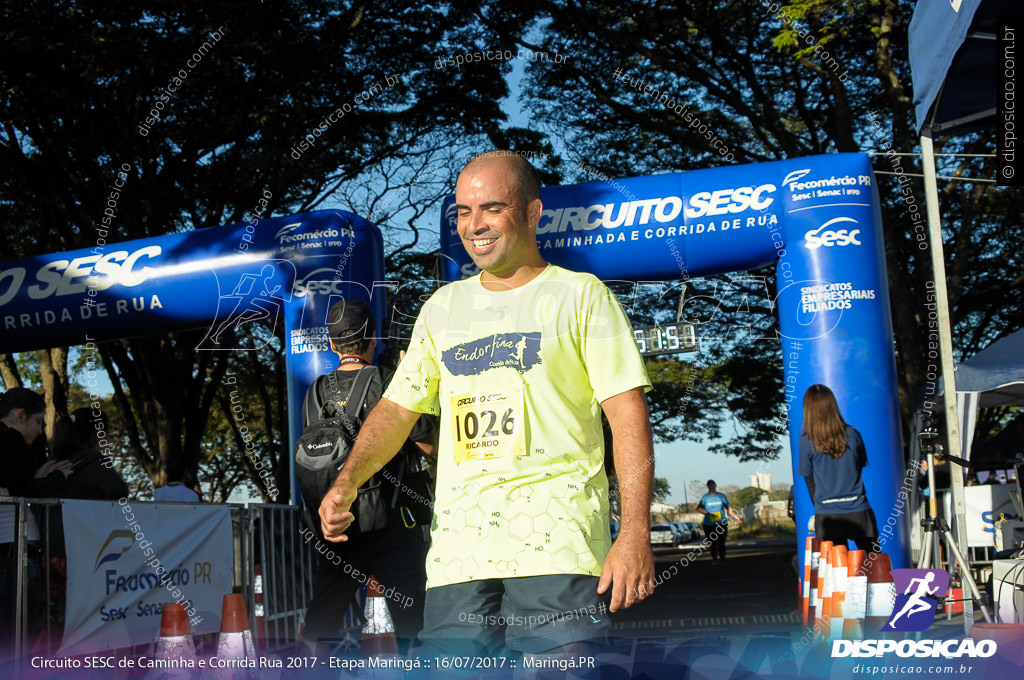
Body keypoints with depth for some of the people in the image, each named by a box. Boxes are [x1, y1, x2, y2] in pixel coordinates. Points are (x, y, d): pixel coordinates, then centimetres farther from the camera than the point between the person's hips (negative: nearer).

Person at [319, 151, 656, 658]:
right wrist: (346, 483, 2)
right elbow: (397, 408, 21)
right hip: (457, 550, 4)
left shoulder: (580, 295, 6)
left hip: (557, 543, -4)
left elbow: (628, 413, -1)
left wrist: (634, 533, -11)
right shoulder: (443, 306, 20)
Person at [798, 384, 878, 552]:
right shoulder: (852, 434, 1)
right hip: (858, 511, 2)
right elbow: (862, 465, 13)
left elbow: (810, 482, 2)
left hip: (827, 515, -2)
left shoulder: (807, 442, -6)